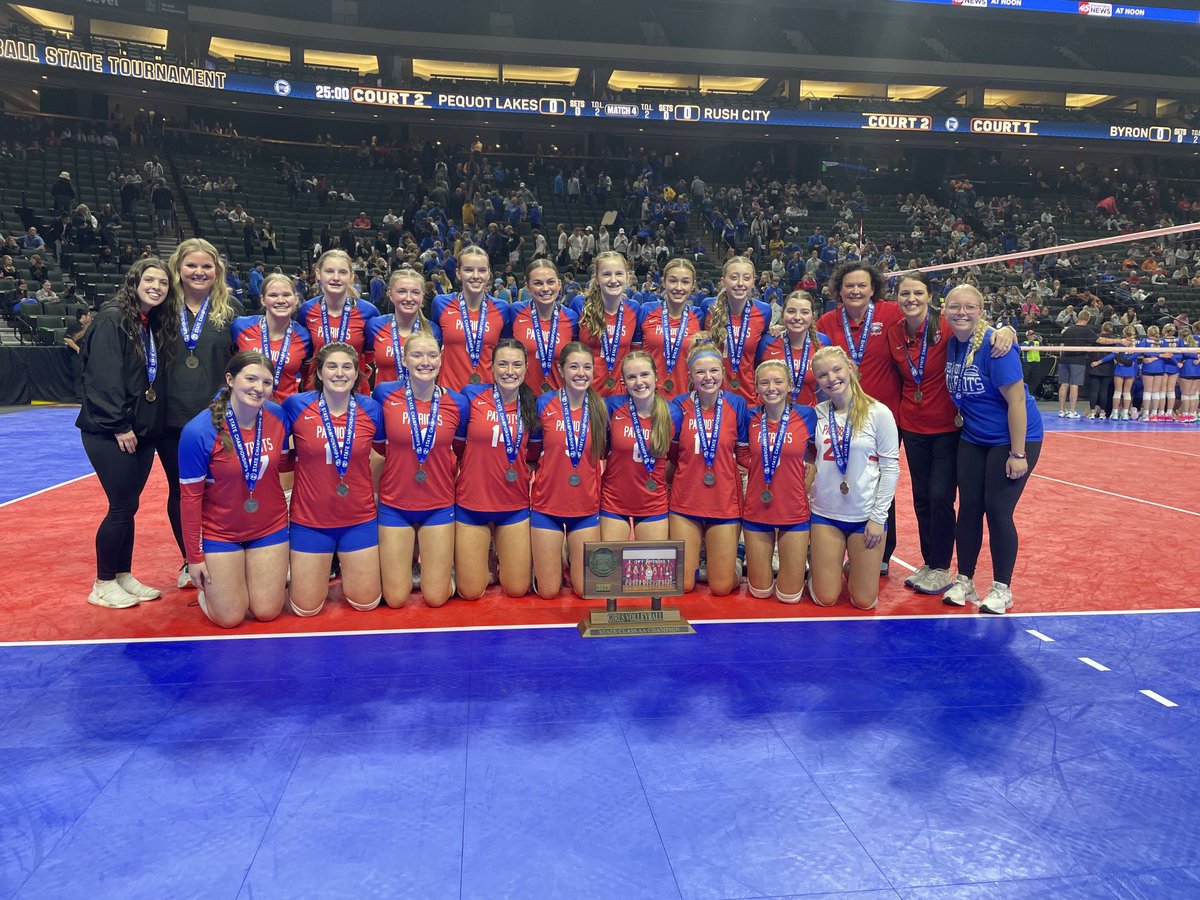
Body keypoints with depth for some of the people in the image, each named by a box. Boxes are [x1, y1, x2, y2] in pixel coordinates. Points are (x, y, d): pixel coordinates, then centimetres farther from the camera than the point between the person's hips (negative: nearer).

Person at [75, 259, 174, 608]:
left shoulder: (157, 325, 12)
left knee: (128, 506, 13)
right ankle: (103, 585, 12)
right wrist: (119, 426, -19)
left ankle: (123, 576, 24)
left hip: (143, 431, 7)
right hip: (110, 432, -7)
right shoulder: (113, 319, -11)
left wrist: (150, 424, 7)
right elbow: (103, 377, -18)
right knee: (122, 507, -3)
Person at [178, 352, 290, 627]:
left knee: (266, 612, 7)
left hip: (270, 528, 3)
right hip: (219, 534, -3)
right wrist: (194, 557, -10)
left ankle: (275, 573, 39)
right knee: (229, 618, 4)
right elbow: (190, 496, -14)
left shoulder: (278, 417, -13)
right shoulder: (199, 431, -22)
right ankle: (209, 586, 35)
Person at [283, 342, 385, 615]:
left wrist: (376, 490, 5)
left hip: (359, 519, 1)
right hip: (310, 520, -1)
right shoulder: (295, 406, -10)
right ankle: (323, 569, 37)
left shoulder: (371, 409, -5)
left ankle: (345, 565, 39)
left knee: (366, 603, 9)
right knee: (306, 608, 6)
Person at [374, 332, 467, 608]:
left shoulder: (457, 403, -6)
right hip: (395, 505, 0)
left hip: (438, 506, 1)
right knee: (395, 599, 5)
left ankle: (441, 559, 33)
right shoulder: (385, 394, -9)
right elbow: (379, 443, 8)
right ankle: (406, 556, 33)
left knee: (437, 597, 3)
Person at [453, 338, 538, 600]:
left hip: (515, 505, 2)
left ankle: (501, 553, 39)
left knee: (517, 589, 9)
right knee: (471, 592, 5)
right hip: (472, 503, -2)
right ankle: (475, 557, 36)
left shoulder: (531, 404, -1)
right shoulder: (472, 396, -9)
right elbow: (456, 445, 1)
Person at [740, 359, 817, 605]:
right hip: (756, 511, 1)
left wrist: (803, 474, -6)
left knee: (789, 596, 5)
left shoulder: (807, 415, -7)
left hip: (794, 512, -1)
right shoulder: (751, 418, -3)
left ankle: (800, 563, 35)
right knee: (760, 592, 9)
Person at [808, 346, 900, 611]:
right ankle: (823, 570, 37)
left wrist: (878, 517, -9)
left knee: (864, 602, 5)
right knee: (825, 599, 5)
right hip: (825, 513, 2)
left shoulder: (878, 413, -8)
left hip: (866, 516, -1)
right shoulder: (817, 414, -1)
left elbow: (890, 467, -7)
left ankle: (856, 569, 36)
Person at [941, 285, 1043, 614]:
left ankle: (1002, 589, 12)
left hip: (1013, 439, -6)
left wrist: (1018, 453, -21)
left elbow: (1016, 400, -21)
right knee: (968, 507, 5)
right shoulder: (951, 344, -1)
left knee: (997, 510, -5)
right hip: (973, 439, 6)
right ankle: (964, 581, 18)